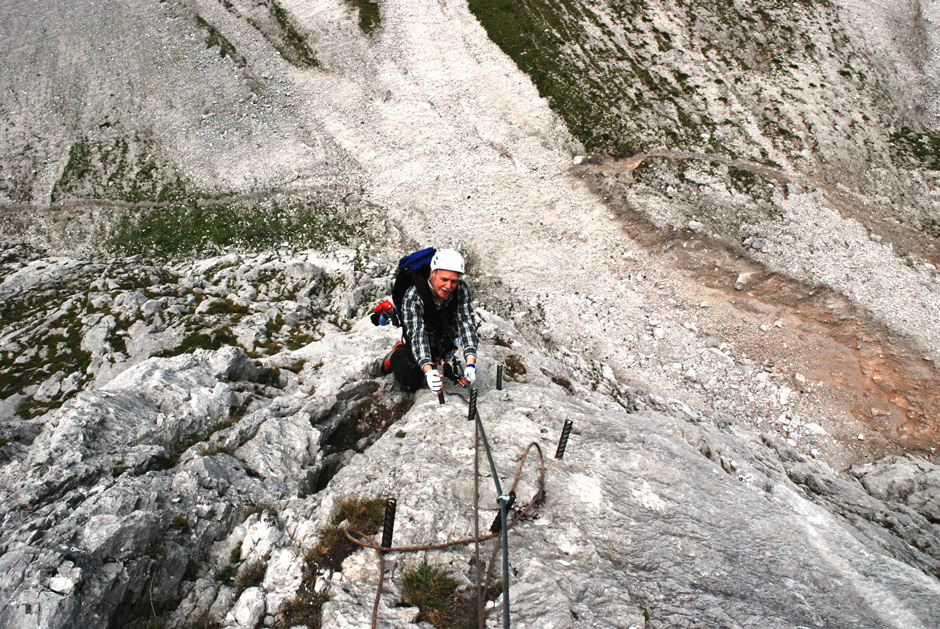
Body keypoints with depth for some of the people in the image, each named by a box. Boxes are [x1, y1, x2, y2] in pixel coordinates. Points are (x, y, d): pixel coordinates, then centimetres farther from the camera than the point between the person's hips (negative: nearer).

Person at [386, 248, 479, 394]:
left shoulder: (461, 289, -25)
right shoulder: (413, 296, -34)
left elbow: (467, 324, -32)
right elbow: (417, 334, -42)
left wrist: (471, 363, -46)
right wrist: (427, 371, -57)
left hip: (445, 341, 6)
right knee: (411, 384, -14)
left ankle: (440, 360, 14)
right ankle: (396, 356, 15)